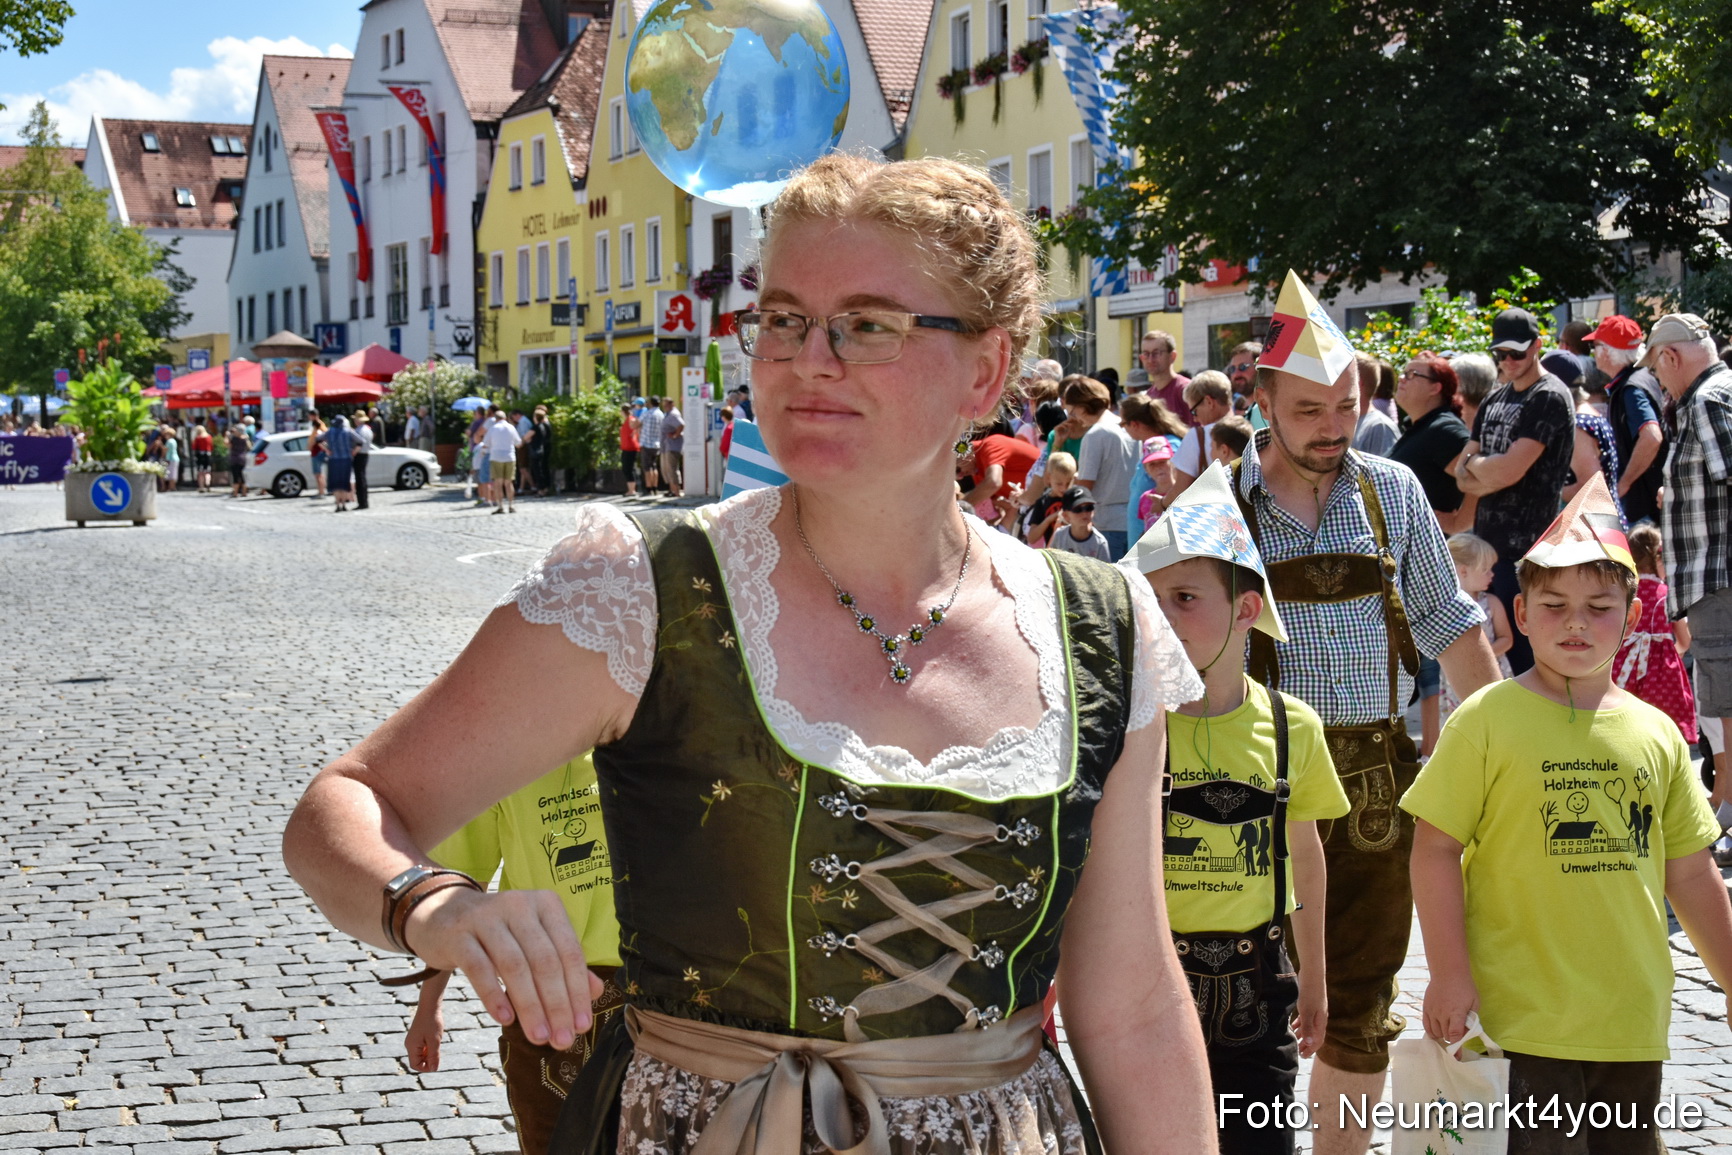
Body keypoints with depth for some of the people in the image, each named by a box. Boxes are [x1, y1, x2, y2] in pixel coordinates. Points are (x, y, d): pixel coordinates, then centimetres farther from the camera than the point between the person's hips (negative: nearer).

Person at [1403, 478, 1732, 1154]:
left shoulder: (1656, 733, 7)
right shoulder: (1489, 720, -6)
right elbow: (1435, 848, -6)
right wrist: (1450, 972, -11)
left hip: (1634, 1020, 5)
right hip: (1526, 1022, -5)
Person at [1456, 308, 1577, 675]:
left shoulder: (1549, 398, -9)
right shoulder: (1495, 400, 16)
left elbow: (1509, 469, -18)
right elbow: (1463, 476, 12)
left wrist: (1476, 464, 1)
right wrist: (1491, 475, -9)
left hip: (1526, 547, -8)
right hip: (1486, 541, 8)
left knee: (1522, 652, -6)